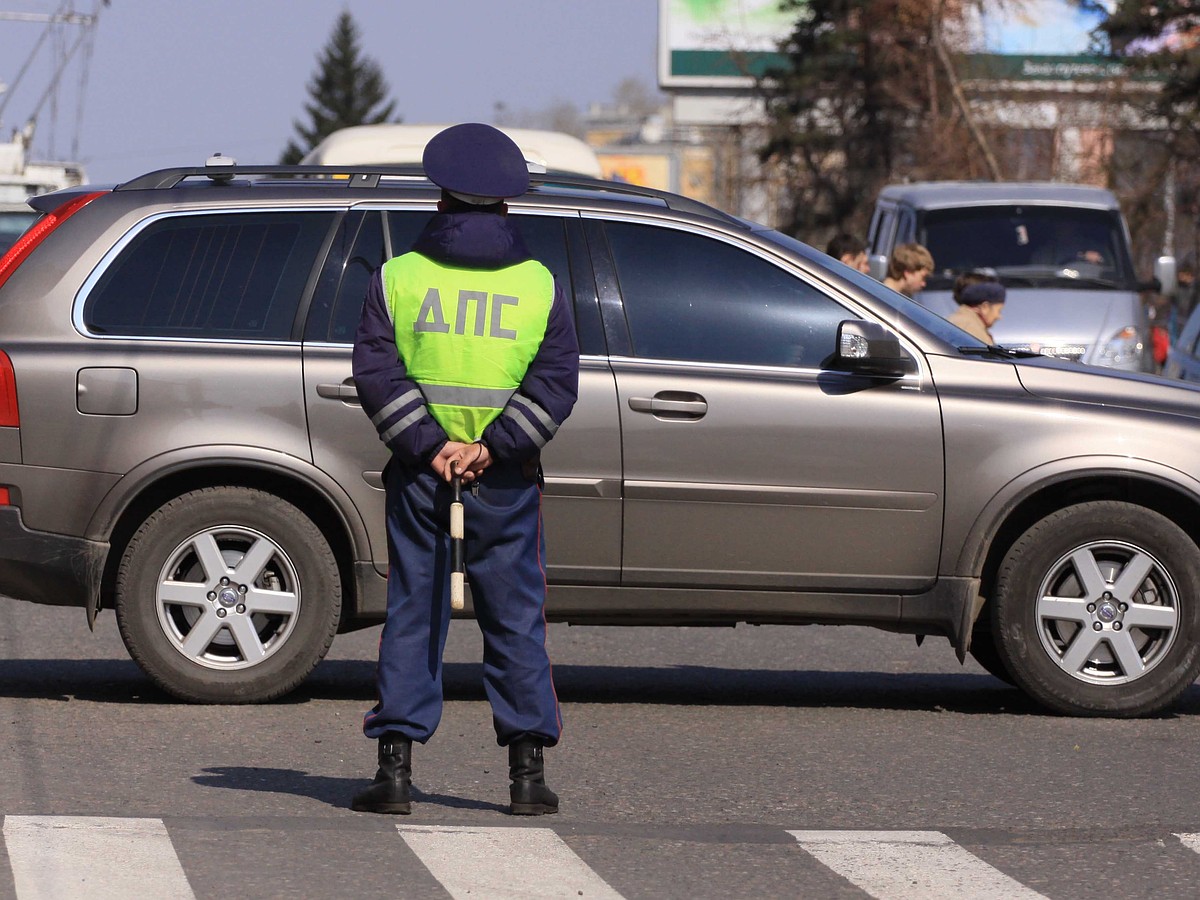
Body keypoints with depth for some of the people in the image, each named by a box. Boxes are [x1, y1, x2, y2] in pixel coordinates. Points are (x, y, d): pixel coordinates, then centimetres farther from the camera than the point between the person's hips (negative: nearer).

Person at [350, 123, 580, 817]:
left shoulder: (398, 278, 0)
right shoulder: (540, 285, 1)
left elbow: (376, 371, -9)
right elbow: (555, 382, -8)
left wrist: (428, 446, -12)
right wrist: (490, 447, -12)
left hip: (418, 472, 0)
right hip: (507, 480, 0)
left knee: (413, 612, 6)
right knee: (515, 619, 7)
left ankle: (397, 767, 1)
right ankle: (528, 772, 6)